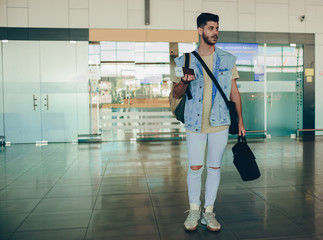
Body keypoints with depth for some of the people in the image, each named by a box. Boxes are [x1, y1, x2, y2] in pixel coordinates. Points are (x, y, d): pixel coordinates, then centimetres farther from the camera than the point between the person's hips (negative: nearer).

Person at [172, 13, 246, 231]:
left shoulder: (228, 60, 7)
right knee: (195, 167, 1)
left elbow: (234, 92, 10)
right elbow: (176, 94, 5)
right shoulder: (185, 61, 3)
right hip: (195, 123, -1)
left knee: (215, 167, 7)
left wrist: (240, 121, 6)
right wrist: (185, 82, -17)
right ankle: (194, 209, 21)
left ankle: (209, 211, 21)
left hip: (220, 123, 1)